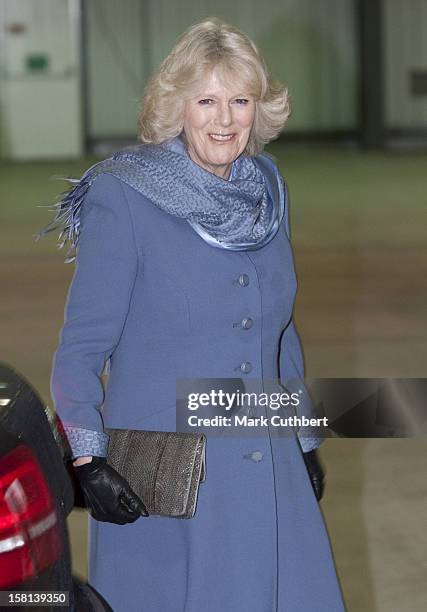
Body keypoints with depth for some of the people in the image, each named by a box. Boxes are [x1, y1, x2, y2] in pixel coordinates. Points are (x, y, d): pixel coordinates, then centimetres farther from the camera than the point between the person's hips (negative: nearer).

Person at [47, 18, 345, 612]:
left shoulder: (267, 190, 7)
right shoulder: (121, 201, -10)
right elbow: (80, 348, -8)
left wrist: (305, 441, 19)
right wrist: (87, 460, -17)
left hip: (266, 469, 5)